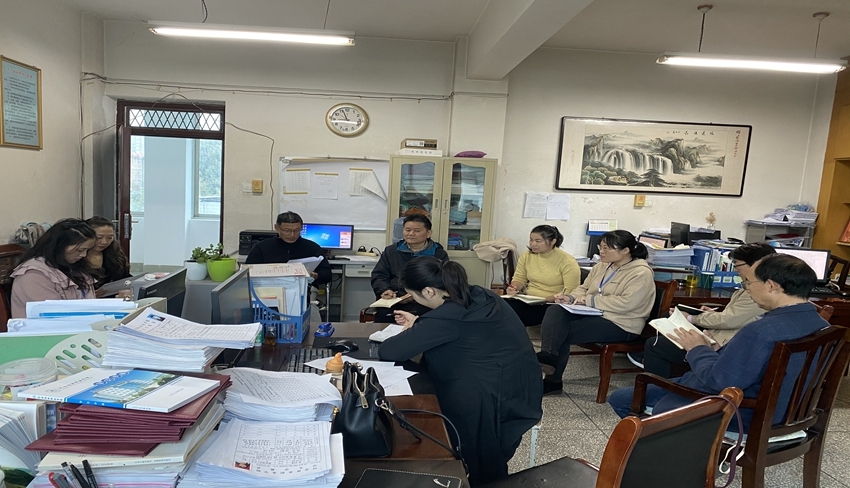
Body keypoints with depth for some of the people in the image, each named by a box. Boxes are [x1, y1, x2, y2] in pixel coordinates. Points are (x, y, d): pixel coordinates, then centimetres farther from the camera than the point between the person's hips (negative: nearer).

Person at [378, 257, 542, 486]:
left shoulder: (447, 316, -24)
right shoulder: (479, 296, 2)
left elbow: (387, 351, -20)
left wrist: (412, 333, 0)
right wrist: (419, 324, 18)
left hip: (498, 399, -8)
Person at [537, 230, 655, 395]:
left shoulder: (641, 273, -12)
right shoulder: (602, 266, 12)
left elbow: (626, 303, -23)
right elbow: (584, 288, 18)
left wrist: (589, 300, -20)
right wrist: (571, 298, -6)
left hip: (620, 325, -7)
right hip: (594, 314, 8)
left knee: (564, 332, -23)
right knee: (555, 312, -21)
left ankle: (553, 380, -13)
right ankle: (548, 356, -38)